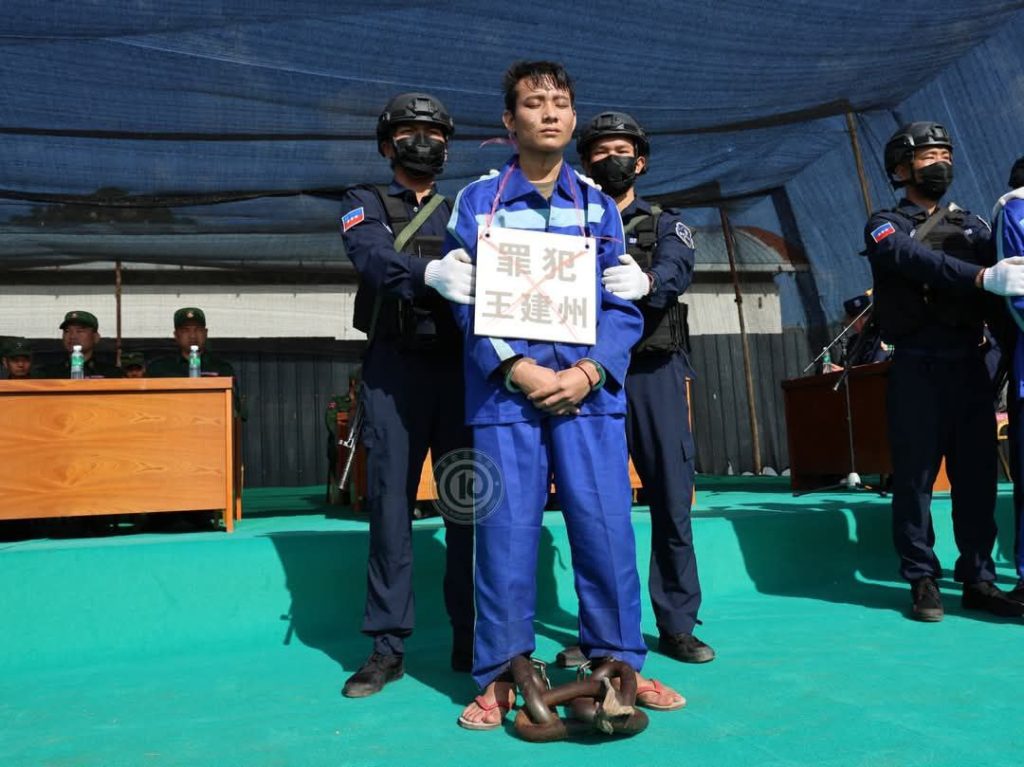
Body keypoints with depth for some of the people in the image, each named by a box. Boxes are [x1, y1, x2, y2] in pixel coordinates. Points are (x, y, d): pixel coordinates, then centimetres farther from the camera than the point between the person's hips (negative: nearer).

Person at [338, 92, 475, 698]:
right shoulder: (365, 204, 12)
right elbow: (374, 257, -10)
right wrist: (430, 273, -31)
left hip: (459, 366, 2)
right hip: (394, 367, -2)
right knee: (391, 503, -2)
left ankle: (472, 638, 13)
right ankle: (388, 647, 8)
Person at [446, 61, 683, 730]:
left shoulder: (600, 206, 13)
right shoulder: (478, 200, 8)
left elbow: (624, 304, 8)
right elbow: (465, 298, 0)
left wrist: (589, 371, -8)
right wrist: (517, 368, -12)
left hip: (589, 390, 2)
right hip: (505, 390, -1)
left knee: (607, 526, 1)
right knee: (506, 531, 1)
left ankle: (617, 664, 18)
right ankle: (502, 676, 15)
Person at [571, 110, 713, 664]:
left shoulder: (665, 224, 14)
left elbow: (678, 269, -9)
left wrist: (644, 281, -33)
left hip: (655, 372, 0)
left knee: (672, 499, 0)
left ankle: (677, 625, 12)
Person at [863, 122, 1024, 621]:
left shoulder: (971, 224, 19)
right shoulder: (886, 226, 5)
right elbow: (919, 262, -17)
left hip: (969, 364, 4)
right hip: (918, 367, -4)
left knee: (977, 475, 6)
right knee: (916, 477, 0)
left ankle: (978, 579, 15)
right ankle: (923, 580, 9)